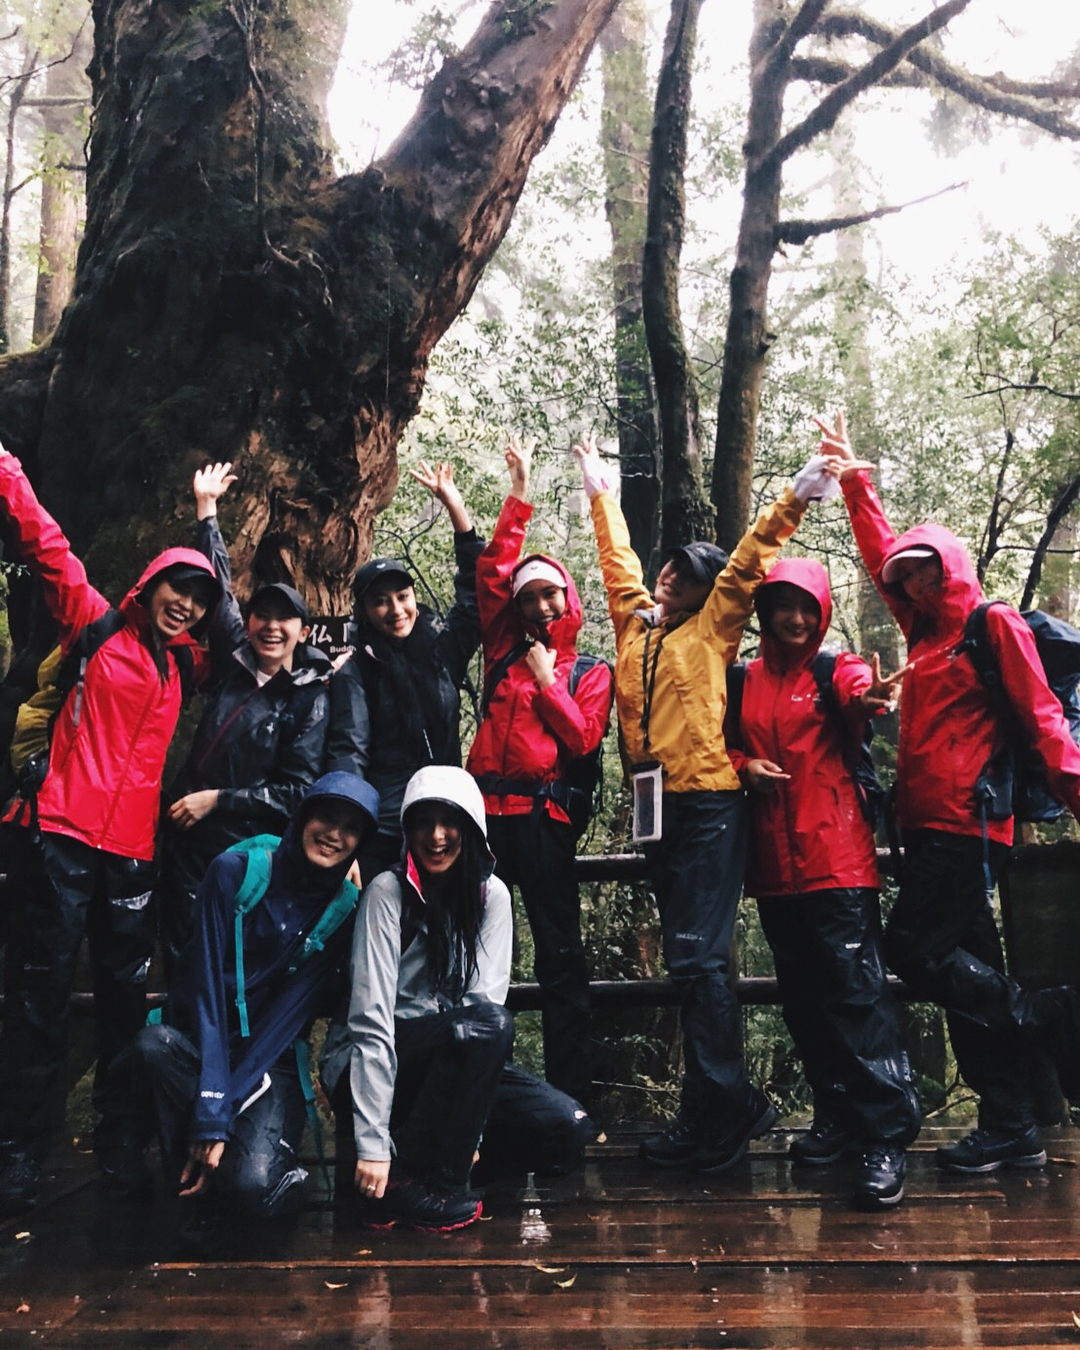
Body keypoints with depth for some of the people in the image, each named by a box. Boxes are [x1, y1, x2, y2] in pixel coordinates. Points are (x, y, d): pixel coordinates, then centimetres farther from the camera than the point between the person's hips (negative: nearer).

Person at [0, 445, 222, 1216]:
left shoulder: (188, 665, 15)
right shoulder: (98, 627, 7)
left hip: (136, 849, 4)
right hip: (65, 835, -3)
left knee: (127, 995, 8)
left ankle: (121, 1139, 20)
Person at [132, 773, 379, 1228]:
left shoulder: (347, 910, -6)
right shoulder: (236, 871, -11)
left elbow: (291, 1011, -10)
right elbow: (207, 987, -16)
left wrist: (221, 1113, -20)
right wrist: (210, 1115, -24)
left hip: (271, 1059, -1)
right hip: (198, 1044, 1)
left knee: (254, 1184, -27)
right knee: (155, 1045, -33)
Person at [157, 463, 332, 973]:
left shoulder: (311, 698, -5)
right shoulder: (234, 663, 7)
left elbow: (298, 789, -9)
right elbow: (221, 588, 15)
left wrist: (217, 799, -12)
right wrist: (206, 508, 20)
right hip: (187, 841, 4)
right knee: (180, 960, 7)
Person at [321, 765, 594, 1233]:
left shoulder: (491, 895, -1)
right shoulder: (388, 892, -15)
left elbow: (484, 996, -9)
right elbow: (371, 1020, -20)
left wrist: (468, 1132, -17)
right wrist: (372, 1144, -26)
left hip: (455, 1065, 5)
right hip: (366, 1068, -5)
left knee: (569, 1130, -16)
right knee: (489, 1023, -32)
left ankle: (444, 1140, 5)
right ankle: (403, 1181, -20)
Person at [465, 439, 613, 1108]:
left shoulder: (591, 672, 11)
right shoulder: (506, 652, 16)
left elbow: (583, 739, -3)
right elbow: (492, 572, 13)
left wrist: (547, 681, -2)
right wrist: (520, 497, 13)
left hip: (545, 811, -3)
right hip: (487, 805, 3)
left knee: (560, 952, 0)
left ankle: (571, 1092, 4)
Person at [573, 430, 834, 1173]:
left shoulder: (713, 628, 3)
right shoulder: (636, 623, 16)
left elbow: (750, 559, -3)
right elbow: (618, 557, 28)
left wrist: (794, 499, -10)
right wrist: (601, 491, 36)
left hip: (709, 806, -6)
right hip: (657, 806, 6)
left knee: (698, 958, -9)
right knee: (692, 960, 10)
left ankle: (720, 1107, 0)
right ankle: (720, 1108, 19)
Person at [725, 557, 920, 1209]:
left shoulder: (834, 670, 1)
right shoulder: (744, 681, 12)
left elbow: (858, 695, -22)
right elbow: (726, 742, 19)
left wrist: (868, 699, -46)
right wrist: (745, 765, -4)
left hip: (835, 855, -5)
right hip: (774, 859, 5)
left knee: (856, 990, -11)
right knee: (803, 997, 11)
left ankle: (887, 1135, -5)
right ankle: (838, 1117, 25)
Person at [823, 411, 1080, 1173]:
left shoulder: (994, 624, -1)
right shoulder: (926, 633, 18)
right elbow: (882, 554, 26)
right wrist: (855, 481, 26)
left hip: (968, 822, -8)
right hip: (930, 822, 8)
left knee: (915, 948, -12)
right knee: (970, 969, 6)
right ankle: (1012, 1130, 10)